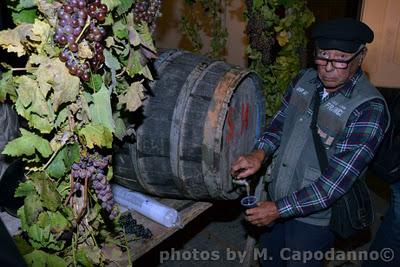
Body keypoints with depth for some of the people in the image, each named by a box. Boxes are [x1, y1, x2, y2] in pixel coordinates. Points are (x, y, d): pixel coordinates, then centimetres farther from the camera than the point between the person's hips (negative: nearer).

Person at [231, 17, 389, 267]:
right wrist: (259, 153, -14)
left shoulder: (369, 109, -25)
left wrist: (279, 209, -25)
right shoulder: (305, 80, -6)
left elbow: (335, 182, -27)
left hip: (315, 216, -5)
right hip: (276, 200, 6)